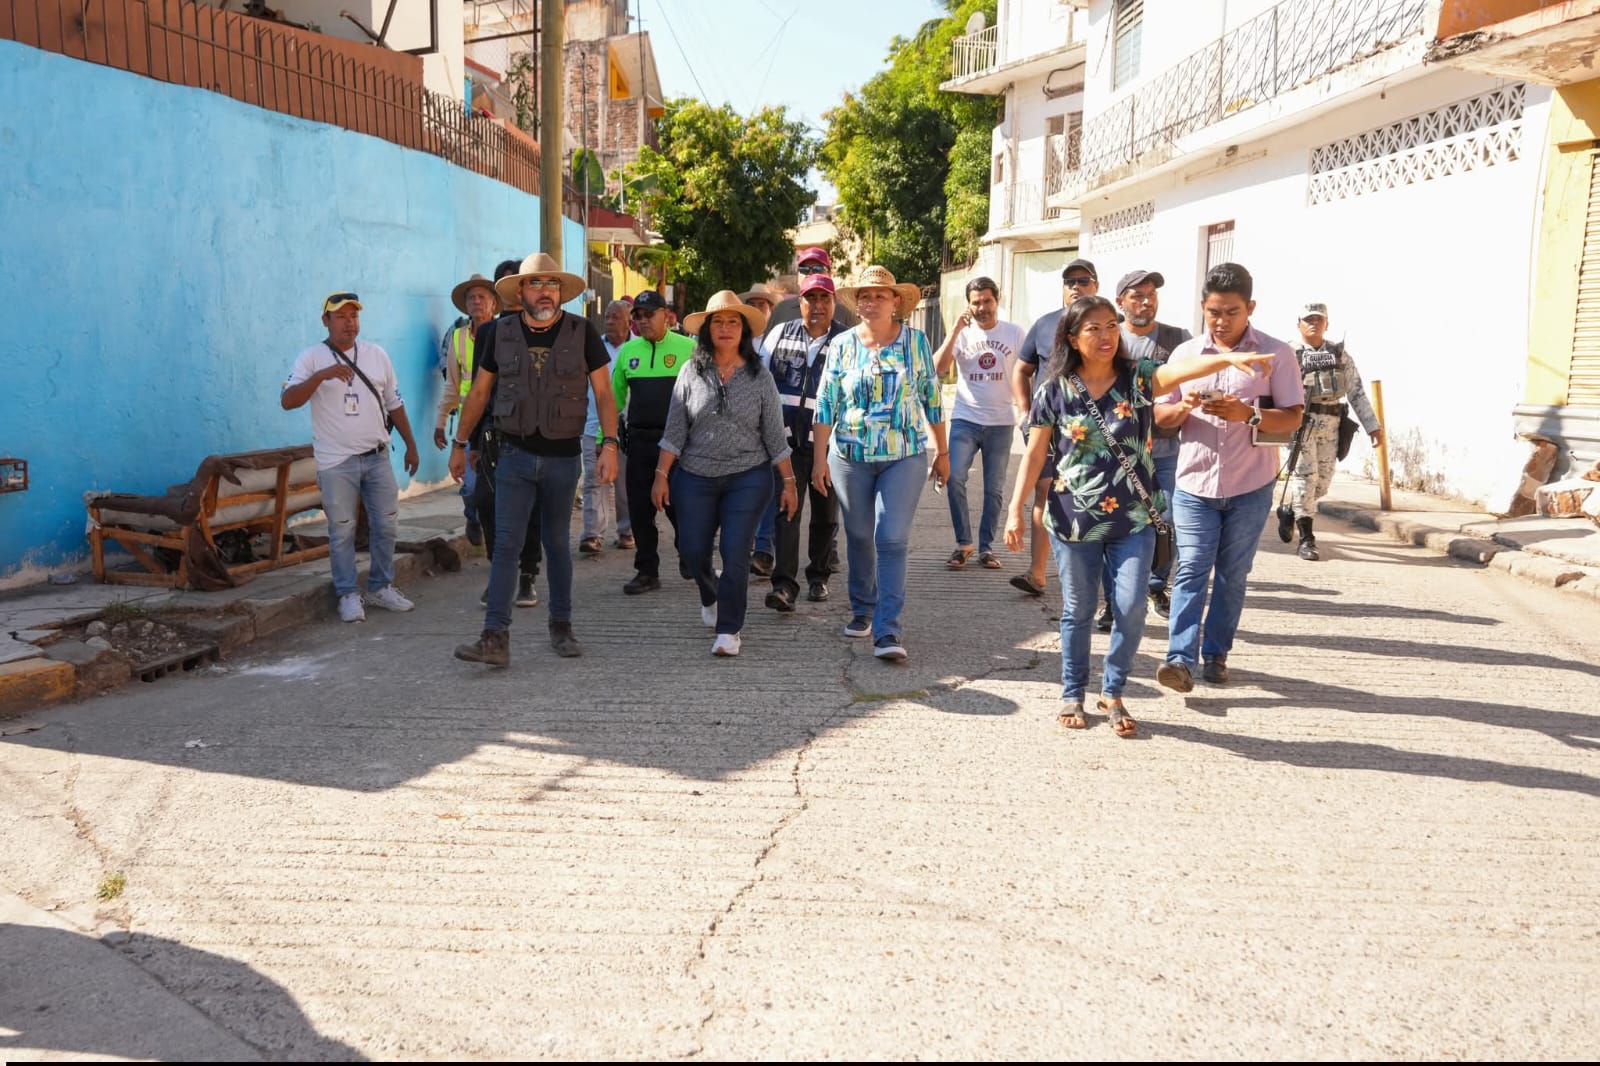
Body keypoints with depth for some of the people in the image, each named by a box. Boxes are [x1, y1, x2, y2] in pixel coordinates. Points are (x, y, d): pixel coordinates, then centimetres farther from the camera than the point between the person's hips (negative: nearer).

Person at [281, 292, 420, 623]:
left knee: (385, 525, 8)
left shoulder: (377, 355, 8)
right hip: (336, 462, -4)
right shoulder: (311, 358, -4)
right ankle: (348, 595, 13)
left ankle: (380, 588, 22)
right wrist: (322, 375, -28)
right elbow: (287, 401, -16)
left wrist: (411, 445, 13)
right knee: (342, 531, 2)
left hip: (377, 457, 4)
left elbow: (394, 404, 14)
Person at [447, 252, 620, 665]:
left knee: (557, 543, 12)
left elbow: (603, 391, -3)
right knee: (506, 544, -6)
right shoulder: (500, 333, 1)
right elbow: (479, 392, 9)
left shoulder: (582, 332, -3)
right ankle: (495, 638, -8)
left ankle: (561, 628, 25)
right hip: (515, 453, 0)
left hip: (563, 457, 0)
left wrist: (610, 445, -13)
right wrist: (459, 444, 11)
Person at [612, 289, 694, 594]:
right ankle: (647, 571, 16)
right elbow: (615, 396, 17)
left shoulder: (688, 348, -1)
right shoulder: (627, 351, 11)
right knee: (640, 508, 5)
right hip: (639, 439, 4)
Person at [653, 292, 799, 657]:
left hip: (748, 478, -1)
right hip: (695, 478, 2)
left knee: (735, 554, -7)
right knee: (693, 549, 6)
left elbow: (775, 434, 2)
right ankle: (710, 597, 39)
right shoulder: (692, 373, 2)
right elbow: (674, 431, 3)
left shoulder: (759, 376, 0)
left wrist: (789, 482, 0)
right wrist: (662, 475, -2)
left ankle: (729, 630, 5)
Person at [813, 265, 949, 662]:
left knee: (892, 540, -9)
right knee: (859, 537, 11)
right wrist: (819, 458, -1)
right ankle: (862, 610, 31)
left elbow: (931, 399, 6)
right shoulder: (842, 345, 2)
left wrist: (942, 452, 8)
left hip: (905, 456, -2)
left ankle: (887, 631, -10)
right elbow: (825, 405, 2)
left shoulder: (916, 341, 1)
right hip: (850, 457, 2)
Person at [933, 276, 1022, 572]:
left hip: (1000, 424, 0)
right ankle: (963, 543, -1)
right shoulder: (962, 333, 3)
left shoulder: (1014, 333, 3)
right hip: (965, 420, 0)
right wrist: (955, 330, -14)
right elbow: (938, 368, -9)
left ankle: (986, 547, 18)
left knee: (994, 489, 6)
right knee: (954, 478, -15)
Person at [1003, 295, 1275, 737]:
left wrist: (1228, 358, -42)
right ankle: (1072, 695, 27)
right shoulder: (1055, 390, -3)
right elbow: (1035, 455, 0)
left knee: (1131, 609, -3)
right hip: (1074, 520, 0)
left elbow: (1183, 368, -23)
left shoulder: (1138, 377, -3)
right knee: (1078, 611, 10)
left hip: (1133, 519, 1)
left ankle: (1112, 694, 18)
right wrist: (1016, 510, -5)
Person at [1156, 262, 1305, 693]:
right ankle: (1180, 659, -10)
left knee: (1232, 574, 9)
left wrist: (1248, 415, -22)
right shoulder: (1186, 354, 5)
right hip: (1194, 484, 1)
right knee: (1191, 570, -6)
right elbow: (1161, 416, 7)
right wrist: (1183, 407, -16)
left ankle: (1216, 654, 20)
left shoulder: (1275, 353, -2)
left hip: (1250, 487, -1)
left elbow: (1293, 416, -5)